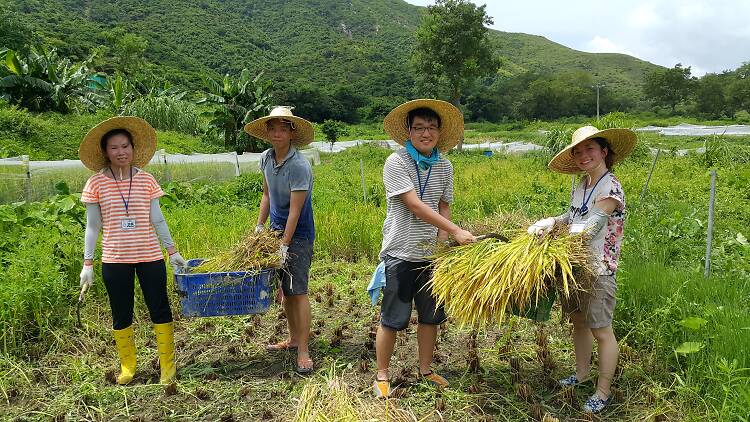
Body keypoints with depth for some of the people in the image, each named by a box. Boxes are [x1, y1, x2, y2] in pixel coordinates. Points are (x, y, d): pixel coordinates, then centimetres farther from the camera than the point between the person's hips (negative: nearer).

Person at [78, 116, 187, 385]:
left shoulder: (146, 180, 0)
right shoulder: (97, 183, -2)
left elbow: (157, 220, 5)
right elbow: (92, 226, 2)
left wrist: (173, 252, 5)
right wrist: (87, 263, 1)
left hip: (150, 257, 0)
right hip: (115, 260, 0)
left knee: (160, 311, 6)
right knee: (121, 316, 11)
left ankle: (167, 364, 19)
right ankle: (127, 365, 29)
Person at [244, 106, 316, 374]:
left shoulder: (299, 166, -22)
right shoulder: (266, 159, 2)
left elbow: (295, 210, -22)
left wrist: (285, 245, -21)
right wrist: (260, 226, 12)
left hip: (298, 234, -7)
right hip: (277, 230, 7)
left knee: (298, 291, -7)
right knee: (285, 290, 14)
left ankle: (303, 351, 0)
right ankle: (294, 339, 28)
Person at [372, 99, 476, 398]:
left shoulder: (444, 166, 5)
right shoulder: (397, 163, -13)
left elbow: (443, 207, 9)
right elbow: (416, 206, -21)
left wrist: (442, 241, -7)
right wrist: (456, 231, -24)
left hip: (431, 254, 6)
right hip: (400, 253, -5)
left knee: (431, 315, 15)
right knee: (392, 318, 4)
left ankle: (425, 370, 33)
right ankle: (382, 375, 21)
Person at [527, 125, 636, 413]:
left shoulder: (611, 187, -16)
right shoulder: (581, 186, 10)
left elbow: (589, 229, -21)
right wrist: (552, 223, -4)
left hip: (599, 269, -8)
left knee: (601, 330, 1)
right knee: (578, 320, 19)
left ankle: (603, 392, 13)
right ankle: (582, 373, 37)